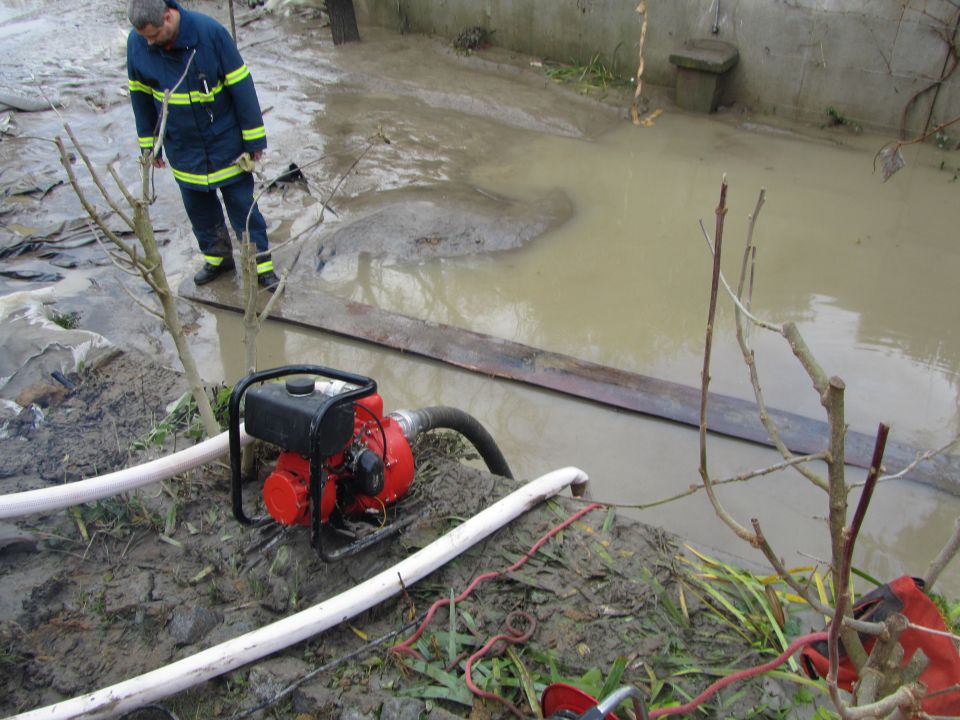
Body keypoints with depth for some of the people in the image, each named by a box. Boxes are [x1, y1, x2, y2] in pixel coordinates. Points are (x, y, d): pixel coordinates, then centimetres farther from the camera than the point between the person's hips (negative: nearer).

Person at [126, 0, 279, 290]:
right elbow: (140, 96, 5)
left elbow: (241, 86, -14)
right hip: (183, 149, 4)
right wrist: (148, 144, 10)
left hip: (225, 142, -3)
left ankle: (262, 264, 16)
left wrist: (254, 138, -10)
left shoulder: (209, 31, -22)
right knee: (199, 208, 14)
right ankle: (217, 257, 34)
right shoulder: (137, 43, -10)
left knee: (243, 204, 4)